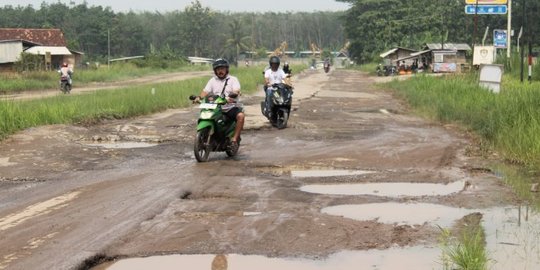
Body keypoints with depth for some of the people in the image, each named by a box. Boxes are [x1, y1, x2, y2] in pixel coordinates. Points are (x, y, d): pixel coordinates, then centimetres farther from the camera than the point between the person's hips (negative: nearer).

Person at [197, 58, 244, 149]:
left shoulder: (233, 79, 6)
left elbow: (236, 91, -12)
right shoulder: (213, 80, 16)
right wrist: (199, 97, -18)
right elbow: (205, 91, 4)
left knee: (241, 115, -32)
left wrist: (233, 95, -36)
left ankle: (234, 139, -26)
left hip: (231, 107, -3)